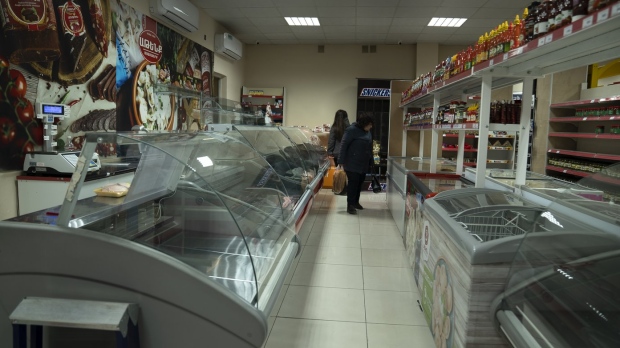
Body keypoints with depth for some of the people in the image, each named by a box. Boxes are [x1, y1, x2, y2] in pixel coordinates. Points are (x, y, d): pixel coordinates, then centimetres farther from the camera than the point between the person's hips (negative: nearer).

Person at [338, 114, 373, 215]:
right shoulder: (352, 130, -14)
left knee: (359, 183, 12)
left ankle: (356, 202, 26)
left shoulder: (367, 132, 9)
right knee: (353, 183, -6)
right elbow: (344, 145, -14)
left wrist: (370, 160, 14)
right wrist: (342, 161, -16)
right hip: (352, 164, -7)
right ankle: (350, 205, -1)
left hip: (363, 164, 7)